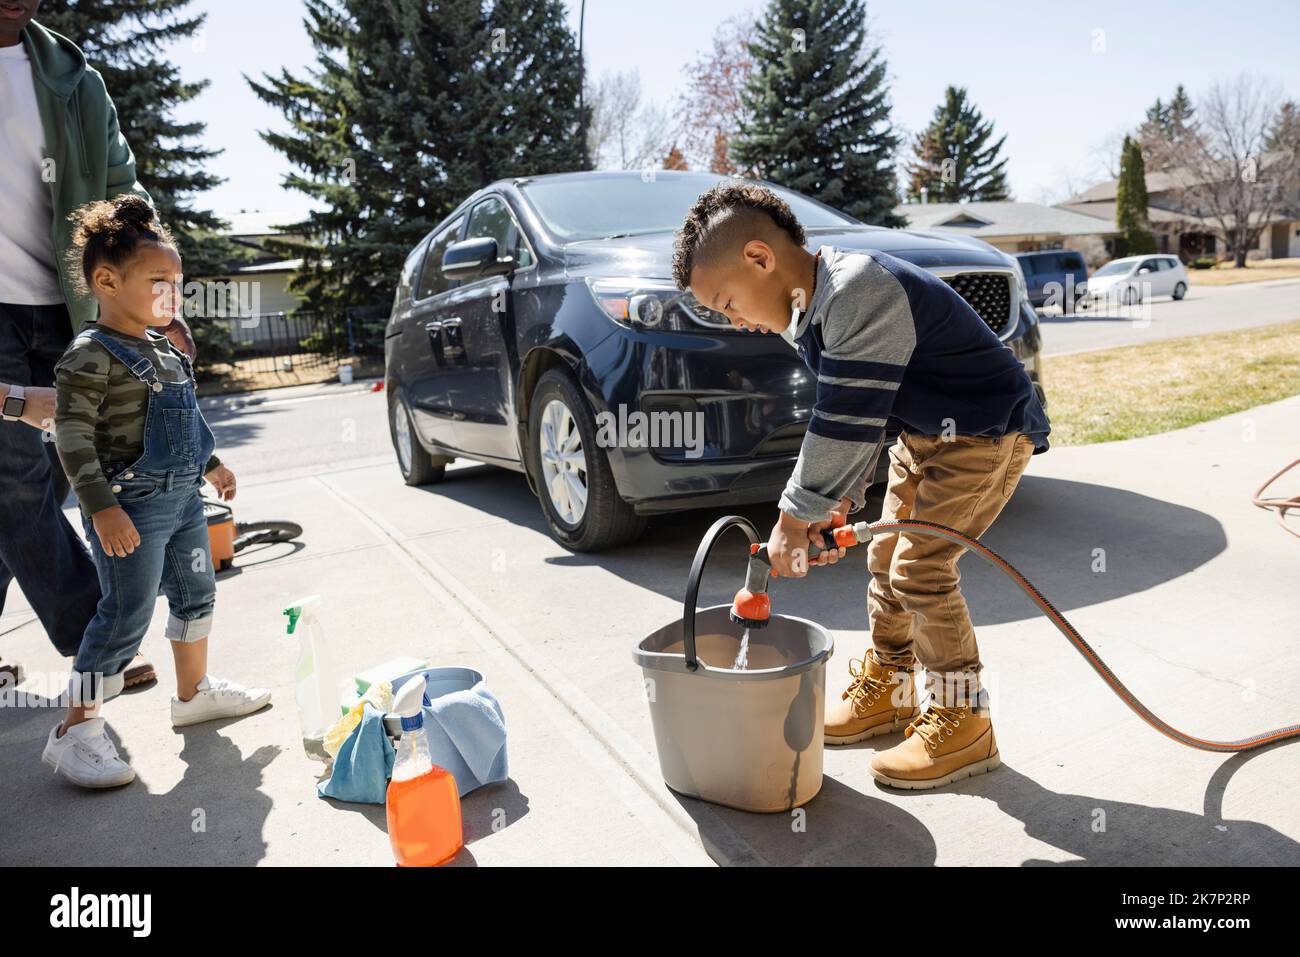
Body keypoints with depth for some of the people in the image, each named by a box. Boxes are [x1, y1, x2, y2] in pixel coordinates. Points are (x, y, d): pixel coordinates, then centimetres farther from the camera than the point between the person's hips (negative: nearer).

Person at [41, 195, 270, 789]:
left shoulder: (165, 350, 12)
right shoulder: (91, 355, -14)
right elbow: (73, 435, -19)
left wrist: (210, 465, 28)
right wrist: (102, 507, -25)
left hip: (182, 499, 9)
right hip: (130, 508, -9)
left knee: (196, 595, 17)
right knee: (126, 616, -5)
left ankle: (195, 691, 35)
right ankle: (77, 730, 9)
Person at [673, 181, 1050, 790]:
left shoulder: (861, 292, -31)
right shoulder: (810, 311, 2)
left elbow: (848, 421, -32)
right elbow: (843, 420, 6)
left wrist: (796, 517, -25)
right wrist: (839, 503, -2)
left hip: (989, 432, -9)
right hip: (923, 434, 10)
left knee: (921, 567, -13)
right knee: (886, 555, 11)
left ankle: (962, 722, 3)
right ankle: (884, 689, 28)